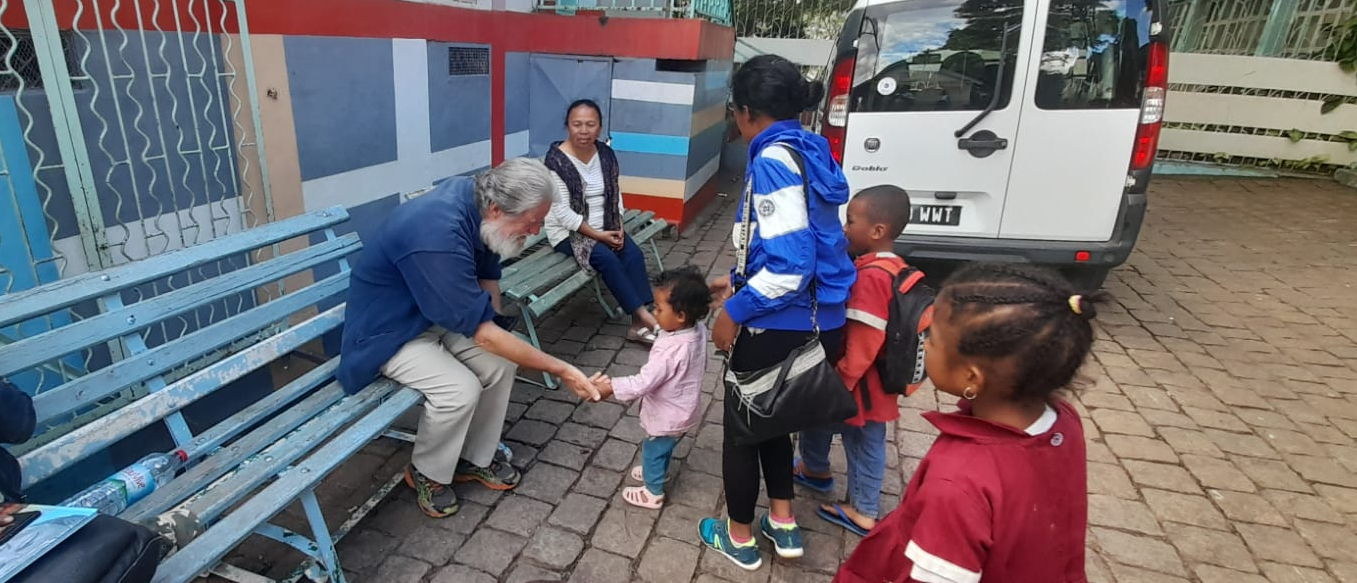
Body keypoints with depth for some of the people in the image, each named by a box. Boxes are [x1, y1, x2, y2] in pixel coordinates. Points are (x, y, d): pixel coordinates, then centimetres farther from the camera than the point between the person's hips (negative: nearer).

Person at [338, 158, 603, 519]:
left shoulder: (474, 198, -13)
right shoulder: (438, 237, -39)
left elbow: (487, 273, 6)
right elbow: (482, 333, -34)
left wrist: (493, 329, -3)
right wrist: (559, 370, -30)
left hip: (437, 314, 8)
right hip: (389, 329, -8)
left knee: (501, 362, -8)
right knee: (461, 389, -25)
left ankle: (474, 459, 12)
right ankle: (426, 474, 4)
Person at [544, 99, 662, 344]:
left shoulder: (606, 154, 1)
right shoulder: (557, 161, -17)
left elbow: (616, 194, 10)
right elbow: (563, 213, -19)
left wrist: (618, 227, -6)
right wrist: (598, 236, -21)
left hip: (605, 227, 6)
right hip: (568, 232, -5)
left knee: (634, 254, -19)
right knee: (607, 258, -28)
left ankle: (639, 324, -20)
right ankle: (645, 316, -20)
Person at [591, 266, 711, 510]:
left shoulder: (670, 350, -39)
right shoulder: (698, 330, -13)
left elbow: (643, 382, -36)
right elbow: (701, 366, 4)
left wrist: (609, 387, -29)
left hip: (668, 416, -8)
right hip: (682, 410, 8)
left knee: (652, 451, 19)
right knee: (665, 447, 33)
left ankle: (653, 493, 41)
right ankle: (659, 471, 58)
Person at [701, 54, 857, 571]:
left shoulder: (773, 160, -20)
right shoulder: (808, 153, 9)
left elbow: (790, 264, -28)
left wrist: (735, 310, -16)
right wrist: (740, 283, 20)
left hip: (779, 328, -9)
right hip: (817, 323, 9)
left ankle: (739, 537, 33)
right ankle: (783, 523, 40)